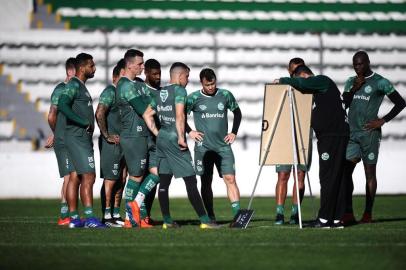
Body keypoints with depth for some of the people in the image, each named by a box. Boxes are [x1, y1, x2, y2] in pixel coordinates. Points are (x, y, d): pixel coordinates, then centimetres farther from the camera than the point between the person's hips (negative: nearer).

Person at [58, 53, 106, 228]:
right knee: (88, 176, -14)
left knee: (75, 177, 9)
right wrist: (84, 122, -22)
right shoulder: (74, 85, -12)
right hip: (77, 137, -10)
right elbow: (62, 105, -26)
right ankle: (89, 218, -18)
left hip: (82, 137, 10)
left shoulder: (81, 86, 19)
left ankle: (74, 218, 11)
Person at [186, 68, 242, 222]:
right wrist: (189, 131, 0)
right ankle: (210, 218, 7)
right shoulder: (194, 98, -1)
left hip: (223, 145, 1)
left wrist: (234, 132, 10)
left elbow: (237, 112, 19)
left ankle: (237, 214, -13)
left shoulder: (226, 95, 5)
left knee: (230, 178, -9)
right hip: (203, 147, -1)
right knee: (206, 182, 1)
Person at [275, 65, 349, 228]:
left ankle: (325, 218, -11)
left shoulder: (323, 81, -5)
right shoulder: (318, 89, 25)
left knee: (328, 177, -10)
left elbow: (301, 83, -21)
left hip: (333, 135, -10)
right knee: (337, 178, 7)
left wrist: (283, 80, -8)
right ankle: (337, 218, 7)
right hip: (329, 136, 10)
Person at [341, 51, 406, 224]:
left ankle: (368, 214, 2)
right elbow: (343, 104, 7)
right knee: (346, 170, -4)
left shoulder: (380, 83, -3)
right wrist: (354, 89, -6)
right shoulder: (351, 82, 15)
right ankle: (348, 214, -5)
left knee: (370, 172, -2)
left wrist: (382, 121, -9)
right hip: (351, 132, 5)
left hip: (369, 133, -5)